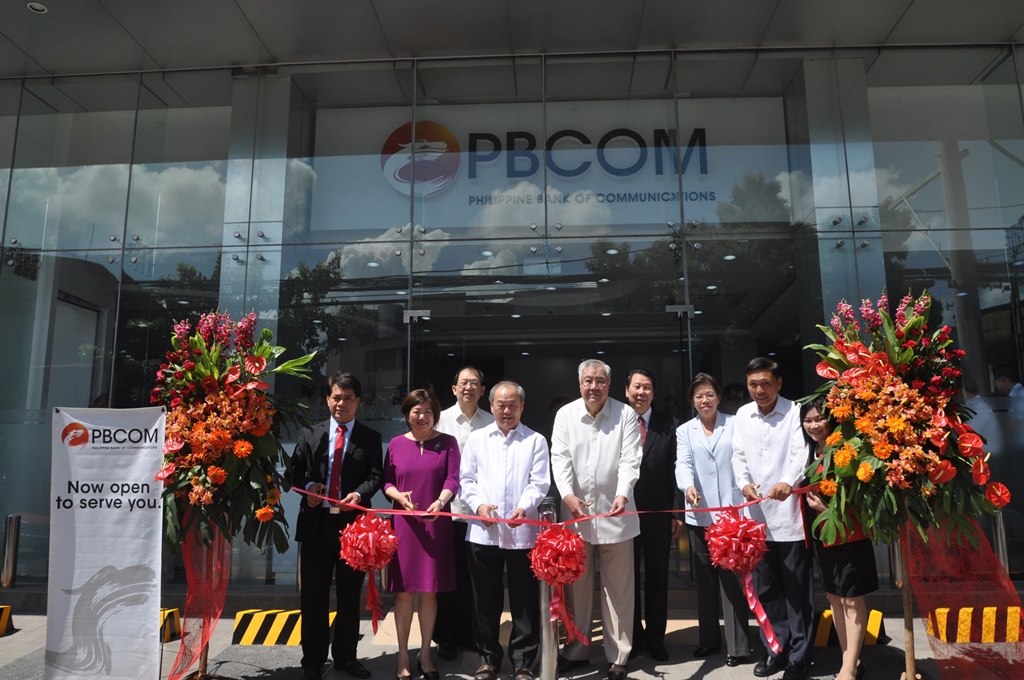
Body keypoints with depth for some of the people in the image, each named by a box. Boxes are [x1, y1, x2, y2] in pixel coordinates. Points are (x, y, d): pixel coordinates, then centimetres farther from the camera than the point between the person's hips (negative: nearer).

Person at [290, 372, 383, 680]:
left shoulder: (370, 438, 5)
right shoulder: (310, 434, 8)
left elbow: (375, 475, -3)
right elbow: (295, 471, 7)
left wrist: (359, 493, -22)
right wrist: (308, 486, -13)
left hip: (353, 523, 0)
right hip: (316, 522, 1)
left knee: (350, 595, 10)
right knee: (313, 595, 8)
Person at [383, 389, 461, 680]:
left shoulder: (447, 442, 2)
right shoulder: (396, 444, 5)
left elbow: (453, 480, -6)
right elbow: (386, 481, 6)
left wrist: (440, 501, -25)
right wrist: (399, 495, -16)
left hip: (436, 523, 0)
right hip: (404, 522, 1)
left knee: (430, 590, 7)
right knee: (404, 590, 4)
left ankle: (425, 654, 22)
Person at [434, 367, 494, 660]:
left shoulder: (492, 423, 2)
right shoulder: (441, 420, -1)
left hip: (481, 511, 1)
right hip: (448, 509, -1)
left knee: (474, 576, 11)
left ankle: (467, 631, 29)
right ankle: (446, 636, 25)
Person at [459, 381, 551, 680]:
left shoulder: (536, 441, 5)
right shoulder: (476, 439, 10)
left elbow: (539, 483, -3)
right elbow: (466, 479, 7)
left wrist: (524, 507, -20)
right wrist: (479, 504, -10)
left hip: (523, 531, -1)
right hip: (483, 530, 2)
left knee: (525, 601, 6)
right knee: (486, 599, 11)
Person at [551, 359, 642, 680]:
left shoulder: (625, 414, -4)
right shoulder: (565, 414, 0)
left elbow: (630, 460, -9)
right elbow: (560, 458, -5)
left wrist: (623, 494, -25)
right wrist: (567, 495, -19)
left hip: (614, 513, -1)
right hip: (576, 512, 2)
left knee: (618, 589, 7)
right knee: (577, 585, 14)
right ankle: (577, 650, 29)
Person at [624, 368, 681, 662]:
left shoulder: (667, 424, 1)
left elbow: (675, 469, 0)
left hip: (658, 514, 1)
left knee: (657, 578, 12)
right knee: (628, 577, 13)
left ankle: (655, 638, 27)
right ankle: (631, 638, 29)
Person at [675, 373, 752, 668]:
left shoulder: (734, 425, 3)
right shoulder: (684, 431, 8)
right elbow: (683, 463, -6)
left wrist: (747, 493, -12)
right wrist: (688, 486, -25)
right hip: (700, 516, 3)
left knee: (731, 577, 0)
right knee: (704, 578, 13)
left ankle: (737, 645, 10)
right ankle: (708, 638, 25)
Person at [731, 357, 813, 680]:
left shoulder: (794, 412, -4)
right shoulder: (742, 415, 10)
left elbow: (801, 453, -16)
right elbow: (739, 455, 8)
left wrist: (788, 482, -35)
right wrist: (744, 482, -12)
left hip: (789, 512, -4)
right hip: (758, 514, 4)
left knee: (796, 587, 5)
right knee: (766, 586, 13)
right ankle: (776, 649, 28)